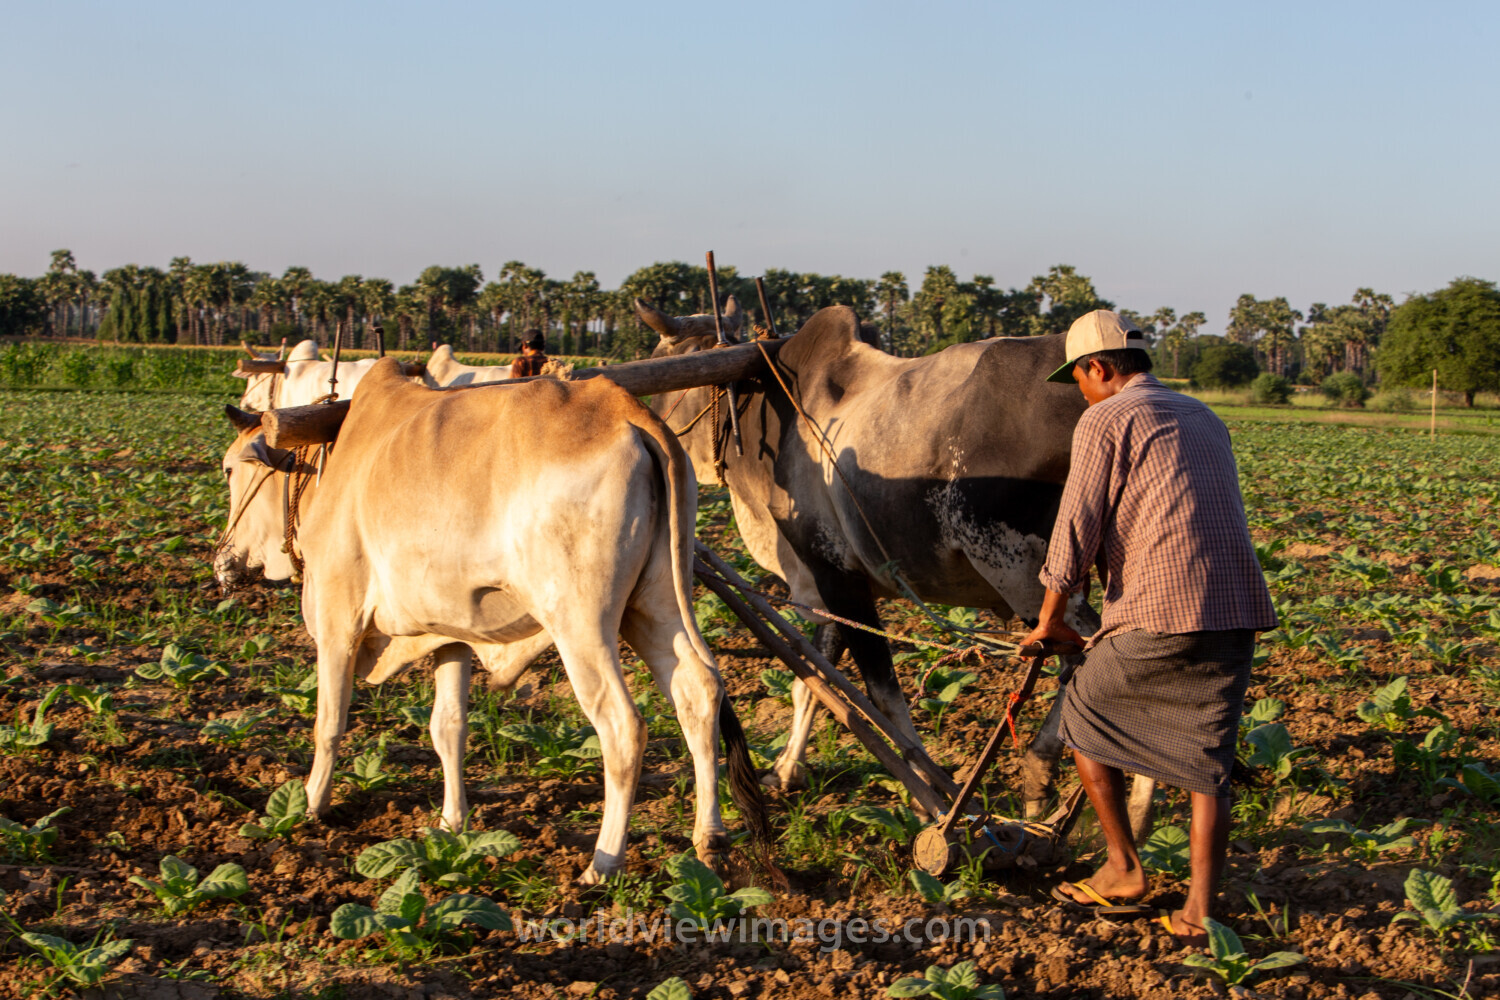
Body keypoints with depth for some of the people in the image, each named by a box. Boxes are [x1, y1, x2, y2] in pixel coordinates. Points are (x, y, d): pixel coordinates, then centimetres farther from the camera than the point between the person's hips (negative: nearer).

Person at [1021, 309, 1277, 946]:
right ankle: (1199, 912, 7)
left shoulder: (1105, 421, 0)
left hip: (1159, 610, -6)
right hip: (1237, 609, 7)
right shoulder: (1204, 419, 23)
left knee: (1084, 717, 15)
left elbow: (1077, 529, -4)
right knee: (1208, 757, 11)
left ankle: (1123, 871, 17)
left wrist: (1050, 618, 9)